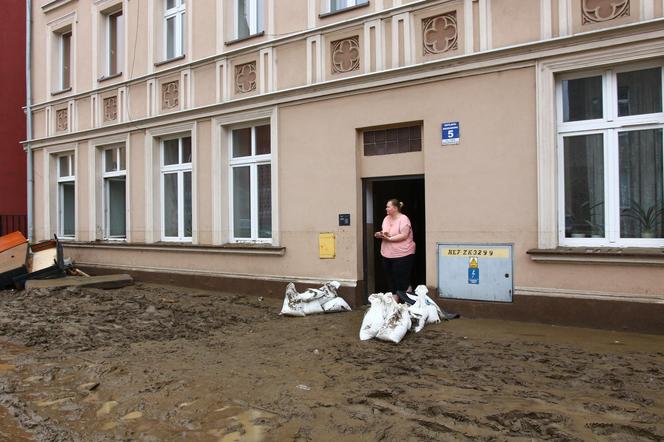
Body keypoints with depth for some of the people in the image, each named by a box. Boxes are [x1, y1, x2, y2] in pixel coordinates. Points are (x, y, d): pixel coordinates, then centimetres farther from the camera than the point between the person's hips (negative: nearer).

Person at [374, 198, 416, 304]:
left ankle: (408, 302, 10)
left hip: (402, 255, -7)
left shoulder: (403, 219, -12)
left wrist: (389, 238, -22)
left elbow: (404, 236, -20)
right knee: (391, 280, 13)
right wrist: (380, 234, -3)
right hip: (387, 255, 8)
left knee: (402, 281, -3)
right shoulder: (387, 218, 11)